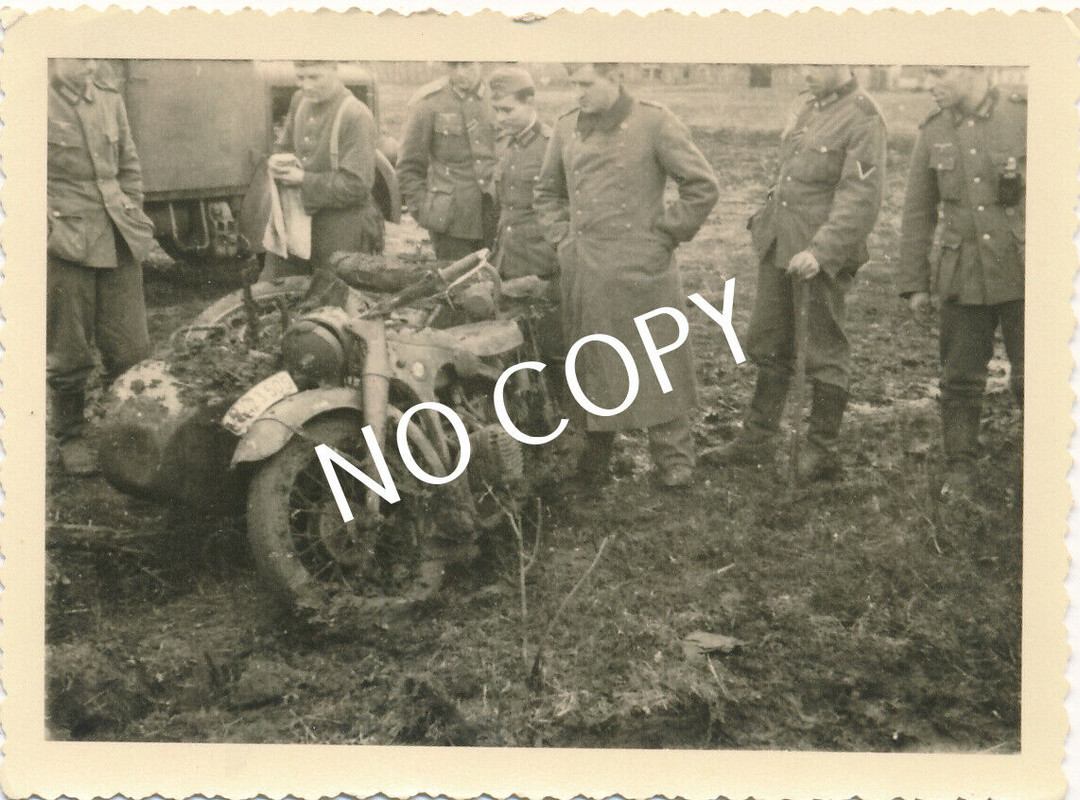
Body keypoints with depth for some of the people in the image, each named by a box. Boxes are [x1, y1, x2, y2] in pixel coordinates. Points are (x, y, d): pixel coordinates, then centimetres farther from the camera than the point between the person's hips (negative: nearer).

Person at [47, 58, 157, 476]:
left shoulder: (110, 100, 10)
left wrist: (133, 217, 13)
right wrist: (53, 226, -10)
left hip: (119, 243, 4)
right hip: (67, 247, -4)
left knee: (131, 348, 6)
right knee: (69, 354, 6)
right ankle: (71, 437, 24)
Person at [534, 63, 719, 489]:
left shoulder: (655, 123, -5)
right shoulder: (567, 127, 9)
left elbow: (703, 187, -3)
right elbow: (547, 192, 24)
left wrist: (663, 234, -5)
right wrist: (562, 237, 12)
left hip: (641, 268, -4)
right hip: (583, 273, 4)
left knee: (657, 365, 1)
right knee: (591, 365, 10)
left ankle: (674, 457, 12)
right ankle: (595, 450, 24)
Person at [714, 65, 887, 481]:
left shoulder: (863, 119, -12)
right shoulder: (802, 105, 12)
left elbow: (861, 200, -18)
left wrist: (820, 250, -24)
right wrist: (764, 219, 19)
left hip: (823, 256, -8)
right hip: (777, 246, 8)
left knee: (825, 353, 4)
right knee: (768, 342, 13)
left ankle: (822, 450, 16)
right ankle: (758, 438, 25)